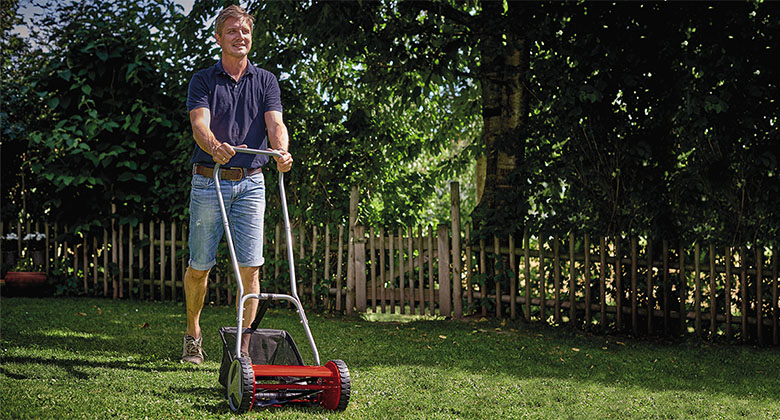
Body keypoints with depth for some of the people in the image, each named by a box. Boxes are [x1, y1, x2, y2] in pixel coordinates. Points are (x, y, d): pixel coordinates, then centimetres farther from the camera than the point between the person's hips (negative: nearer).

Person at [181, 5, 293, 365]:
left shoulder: (265, 81, 10)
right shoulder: (203, 80, 4)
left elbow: (275, 123, -5)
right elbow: (199, 123, -13)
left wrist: (282, 151, -28)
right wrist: (215, 147, -36)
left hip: (250, 183, 1)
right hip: (208, 182, -1)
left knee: (249, 267, -4)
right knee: (200, 266, 5)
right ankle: (192, 333, 27)